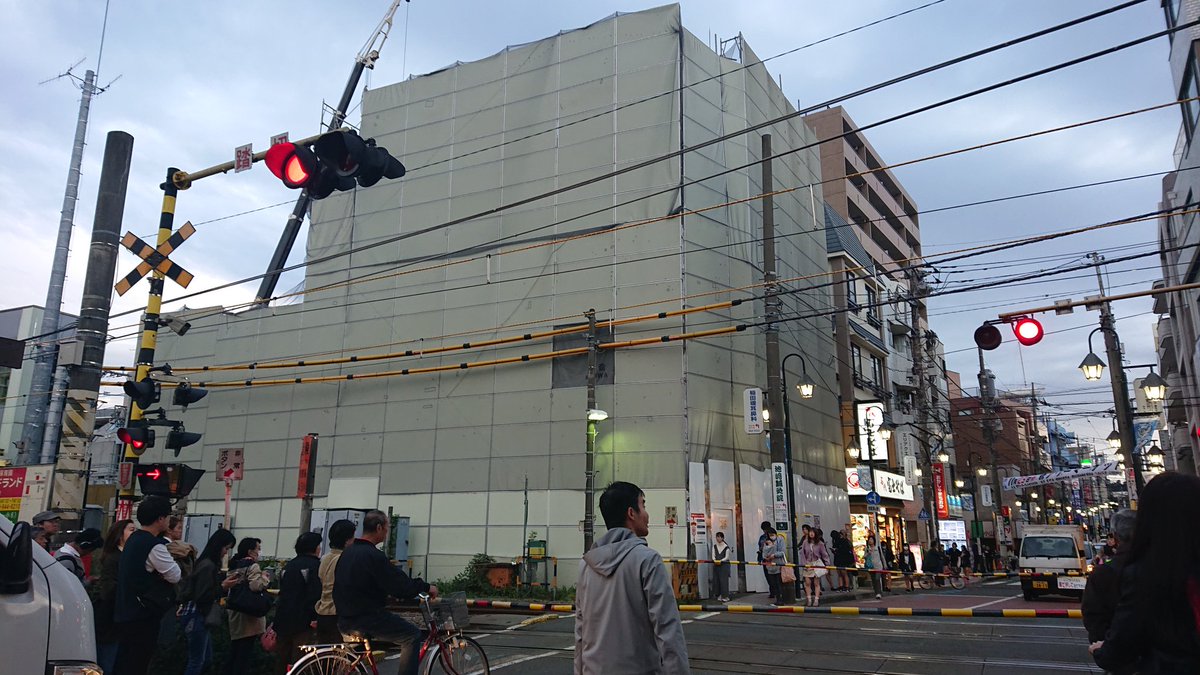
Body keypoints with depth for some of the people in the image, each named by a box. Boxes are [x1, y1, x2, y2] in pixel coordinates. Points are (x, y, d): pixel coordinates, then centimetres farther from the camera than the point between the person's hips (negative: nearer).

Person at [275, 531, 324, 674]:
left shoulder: (288, 565, 16)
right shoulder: (315, 565, -8)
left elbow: (282, 591, 19)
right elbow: (315, 593, -19)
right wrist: (315, 617, -18)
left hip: (283, 619, 8)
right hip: (302, 621, -8)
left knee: (281, 660, 15)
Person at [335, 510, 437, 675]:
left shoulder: (348, 551, 9)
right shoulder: (373, 555, -20)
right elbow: (401, 587, -20)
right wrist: (425, 587, -5)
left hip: (344, 619, 9)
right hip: (366, 619, -9)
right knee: (412, 636, -3)